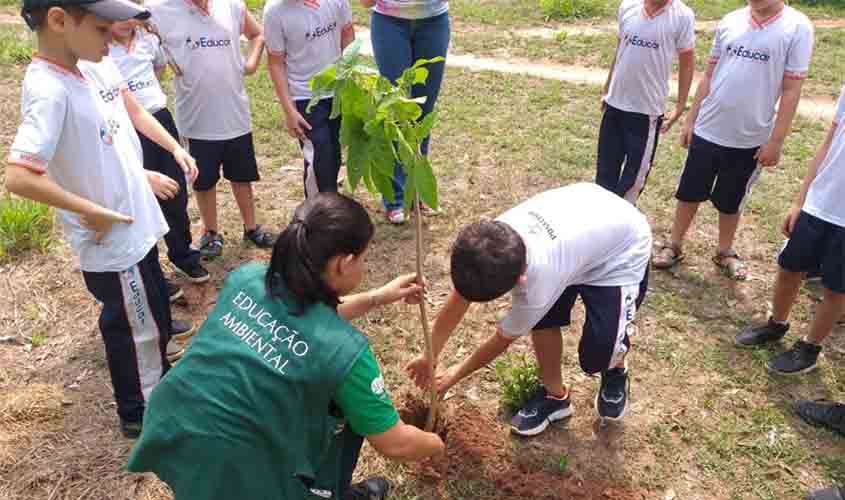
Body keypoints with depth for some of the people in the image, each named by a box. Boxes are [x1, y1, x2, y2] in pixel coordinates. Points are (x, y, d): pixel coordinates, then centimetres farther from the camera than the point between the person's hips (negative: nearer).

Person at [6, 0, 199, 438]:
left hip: (136, 225, 8)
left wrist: (175, 148, 8)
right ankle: (141, 413, 31)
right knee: (133, 325, 10)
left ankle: (156, 352, 56)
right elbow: (19, 177, -35)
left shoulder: (97, 65, -1)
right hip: (110, 240, -8)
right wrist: (93, 212, -25)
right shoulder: (48, 91, -28)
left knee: (153, 302, 29)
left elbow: (134, 111, 18)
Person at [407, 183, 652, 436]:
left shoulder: (538, 282, -41)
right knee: (543, 318, -4)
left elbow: (503, 339, -20)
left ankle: (616, 372, 23)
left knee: (598, 355, -13)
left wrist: (457, 374, -4)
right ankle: (554, 395, 19)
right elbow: (456, 303, -11)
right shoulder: (492, 239, -27)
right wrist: (430, 358, -2)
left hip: (622, 252, -6)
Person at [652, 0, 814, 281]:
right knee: (689, 193, 12)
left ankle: (725, 252, 34)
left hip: (751, 139, -2)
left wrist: (776, 141, -10)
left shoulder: (797, 28, -9)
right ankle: (674, 246, 29)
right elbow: (709, 75, 8)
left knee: (731, 201, 13)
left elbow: (791, 91, -8)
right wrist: (691, 120, 7)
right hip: (707, 130, 3)